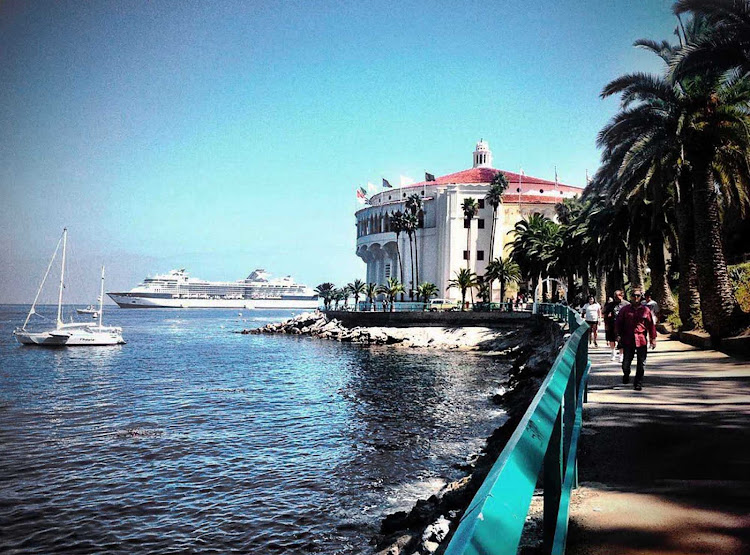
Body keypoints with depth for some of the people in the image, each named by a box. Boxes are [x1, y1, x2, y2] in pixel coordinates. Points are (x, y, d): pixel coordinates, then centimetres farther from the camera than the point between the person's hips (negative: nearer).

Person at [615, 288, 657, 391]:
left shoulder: (645, 310, 5)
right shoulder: (625, 309, 5)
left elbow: (651, 325, 8)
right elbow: (618, 322, 8)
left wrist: (653, 339, 5)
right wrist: (619, 335, -4)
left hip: (642, 340, 0)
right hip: (628, 339, 0)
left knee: (641, 364, 2)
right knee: (626, 362, 0)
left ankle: (638, 383, 14)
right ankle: (626, 374, 33)